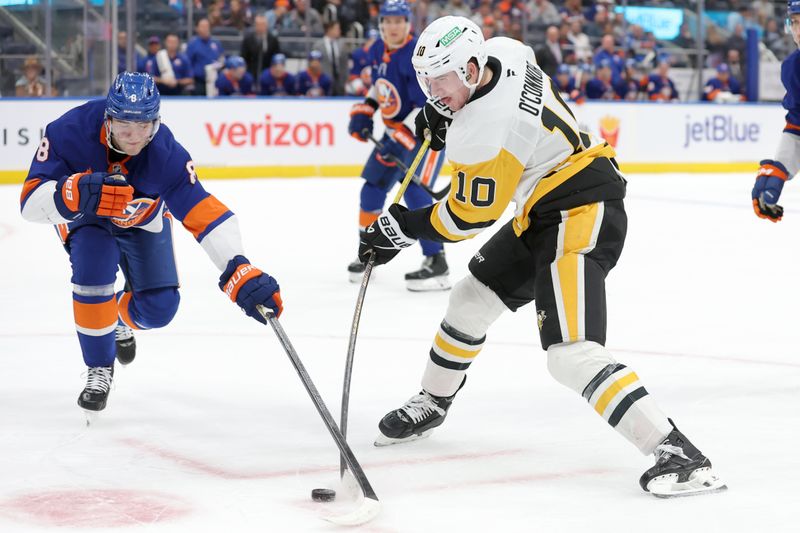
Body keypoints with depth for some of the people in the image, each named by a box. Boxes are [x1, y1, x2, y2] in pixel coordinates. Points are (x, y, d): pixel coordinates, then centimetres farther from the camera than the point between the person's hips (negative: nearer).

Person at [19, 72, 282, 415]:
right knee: (93, 269, -30)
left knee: (160, 307, -4)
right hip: (85, 218, -1)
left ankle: (121, 321, 36)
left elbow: (206, 214, -39)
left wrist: (240, 273, -51)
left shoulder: (166, 154, -36)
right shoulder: (69, 132, -36)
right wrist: (75, 194, -58)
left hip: (143, 220, 2)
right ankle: (99, 368, -7)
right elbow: (31, 202, -36)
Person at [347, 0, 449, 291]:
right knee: (373, 188, 10)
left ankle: (436, 264, -19)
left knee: (415, 190, -23)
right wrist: (364, 112, 8)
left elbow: (429, 107, -30)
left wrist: (401, 139, -36)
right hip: (396, 129, 9)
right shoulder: (378, 50, 1)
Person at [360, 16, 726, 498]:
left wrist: (401, 228, -3)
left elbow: (471, 217, -14)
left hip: (581, 217, -11)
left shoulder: (483, 131, -25)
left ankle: (677, 454, -24)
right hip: (542, 215, 11)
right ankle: (432, 404, 42)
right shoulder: (503, 52, 0)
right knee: (471, 300, 21)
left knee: (571, 353, -22)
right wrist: (442, 114, 17)